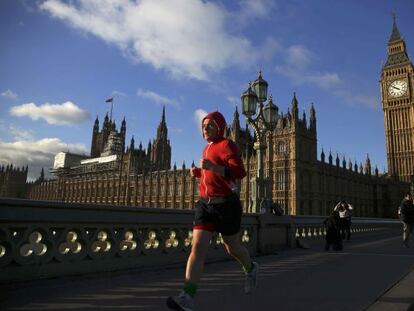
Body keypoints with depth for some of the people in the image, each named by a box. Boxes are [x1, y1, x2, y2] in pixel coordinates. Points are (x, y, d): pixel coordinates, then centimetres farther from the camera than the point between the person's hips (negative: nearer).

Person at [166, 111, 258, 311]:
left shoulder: (227, 145, -7)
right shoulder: (207, 149, 17)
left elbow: (239, 172, -21)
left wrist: (212, 167, -33)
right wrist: (198, 172, 13)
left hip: (226, 204, -6)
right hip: (205, 203, 6)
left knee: (232, 248, 11)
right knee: (197, 247, -9)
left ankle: (250, 269, 43)